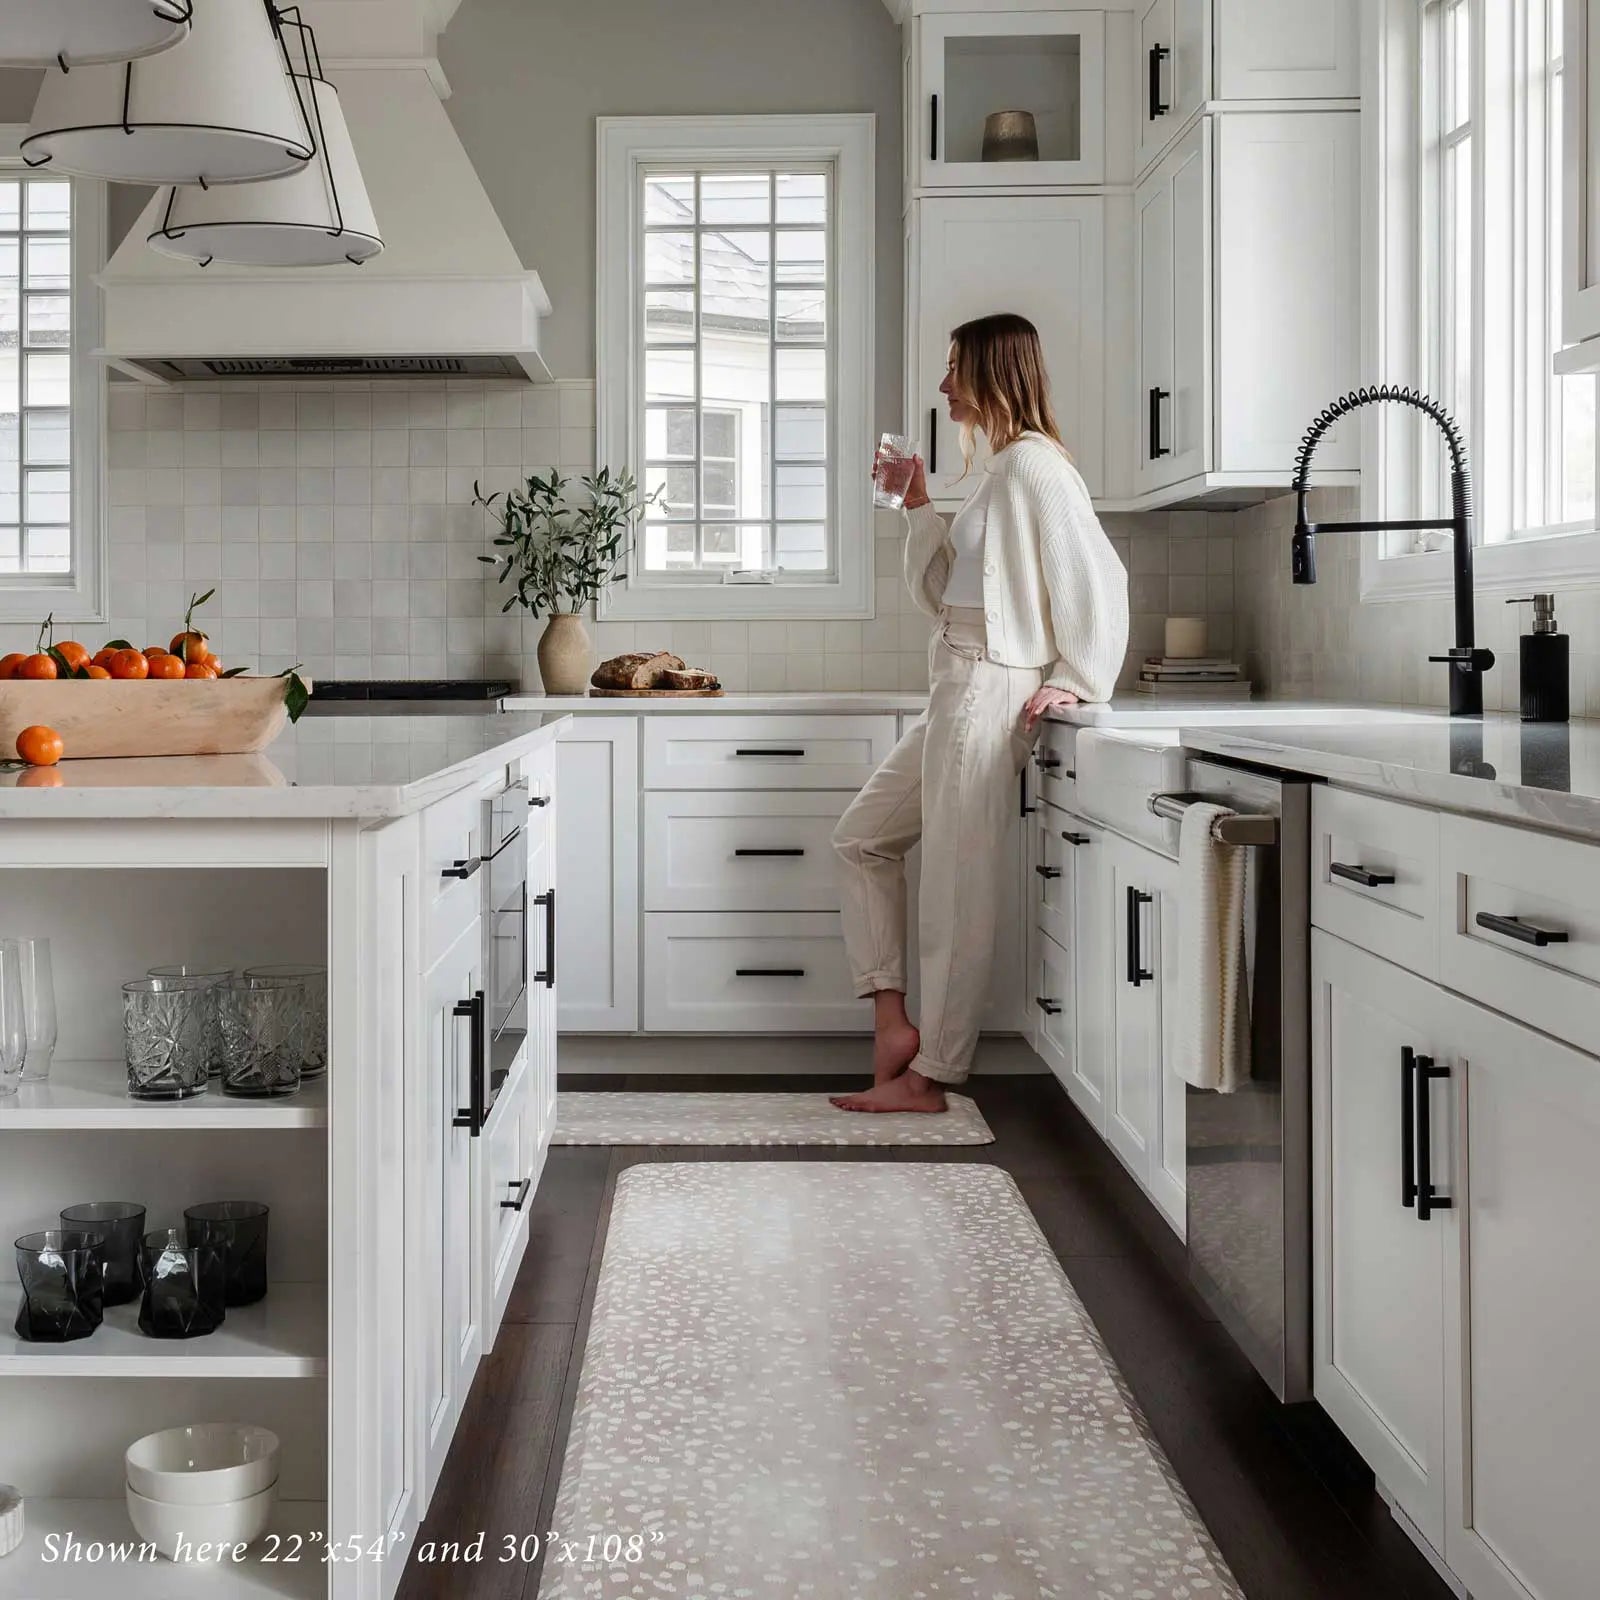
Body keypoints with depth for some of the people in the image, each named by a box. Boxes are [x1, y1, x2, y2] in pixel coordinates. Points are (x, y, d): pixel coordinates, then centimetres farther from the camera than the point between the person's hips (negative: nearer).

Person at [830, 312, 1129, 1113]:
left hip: (990, 695, -11)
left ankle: (929, 1076, 6)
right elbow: (942, 592, 21)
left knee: (955, 891, -4)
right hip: (956, 695, 11)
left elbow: (1096, 577, -18)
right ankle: (893, 1025, 15)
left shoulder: (1033, 465, -12)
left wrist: (1075, 681, -14)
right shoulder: (1000, 468, 19)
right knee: (862, 837, 16)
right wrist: (917, 507, 13)